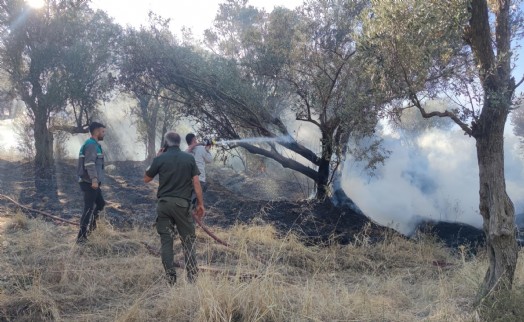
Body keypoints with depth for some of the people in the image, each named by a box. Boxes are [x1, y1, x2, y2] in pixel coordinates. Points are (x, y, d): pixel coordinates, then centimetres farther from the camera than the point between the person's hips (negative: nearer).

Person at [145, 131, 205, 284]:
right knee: (188, 239, 9)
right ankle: (192, 275, 4)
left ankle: (171, 278, 7)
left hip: (164, 203, 0)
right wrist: (201, 204, 3)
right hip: (182, 203, 0)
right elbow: (196, 182, -2)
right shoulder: (189, 158, 1)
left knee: (166, 240, 8)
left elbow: (146, 179, 11)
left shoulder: (160, 159, 0)